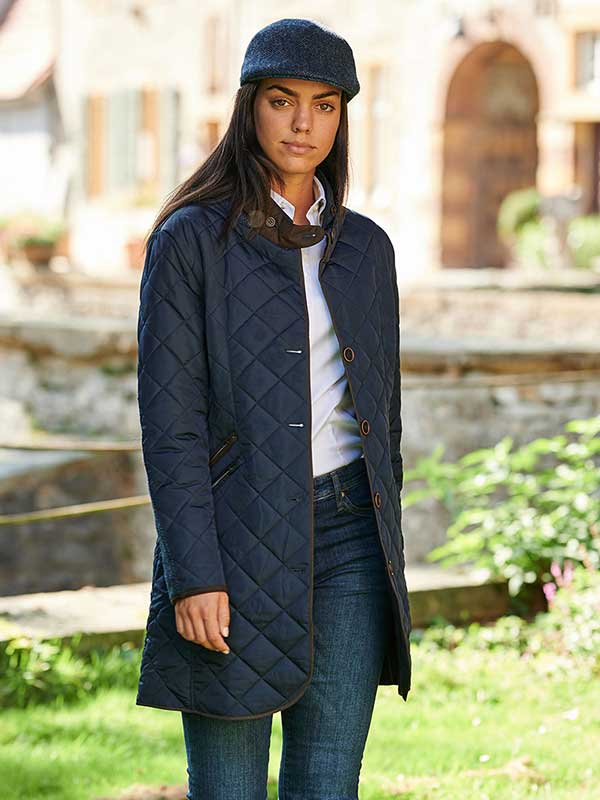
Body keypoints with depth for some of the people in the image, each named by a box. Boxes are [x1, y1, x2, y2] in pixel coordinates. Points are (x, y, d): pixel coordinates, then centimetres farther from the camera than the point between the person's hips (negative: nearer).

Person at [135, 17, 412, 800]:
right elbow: (170, 418, -10)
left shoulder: (364, 246, 9)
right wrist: (193, 575, -17)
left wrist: (386, 563, 13)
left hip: (347, 536, 4)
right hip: (236, 544, -4)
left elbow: (380, 407, 14)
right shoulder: (190, 239, -6)